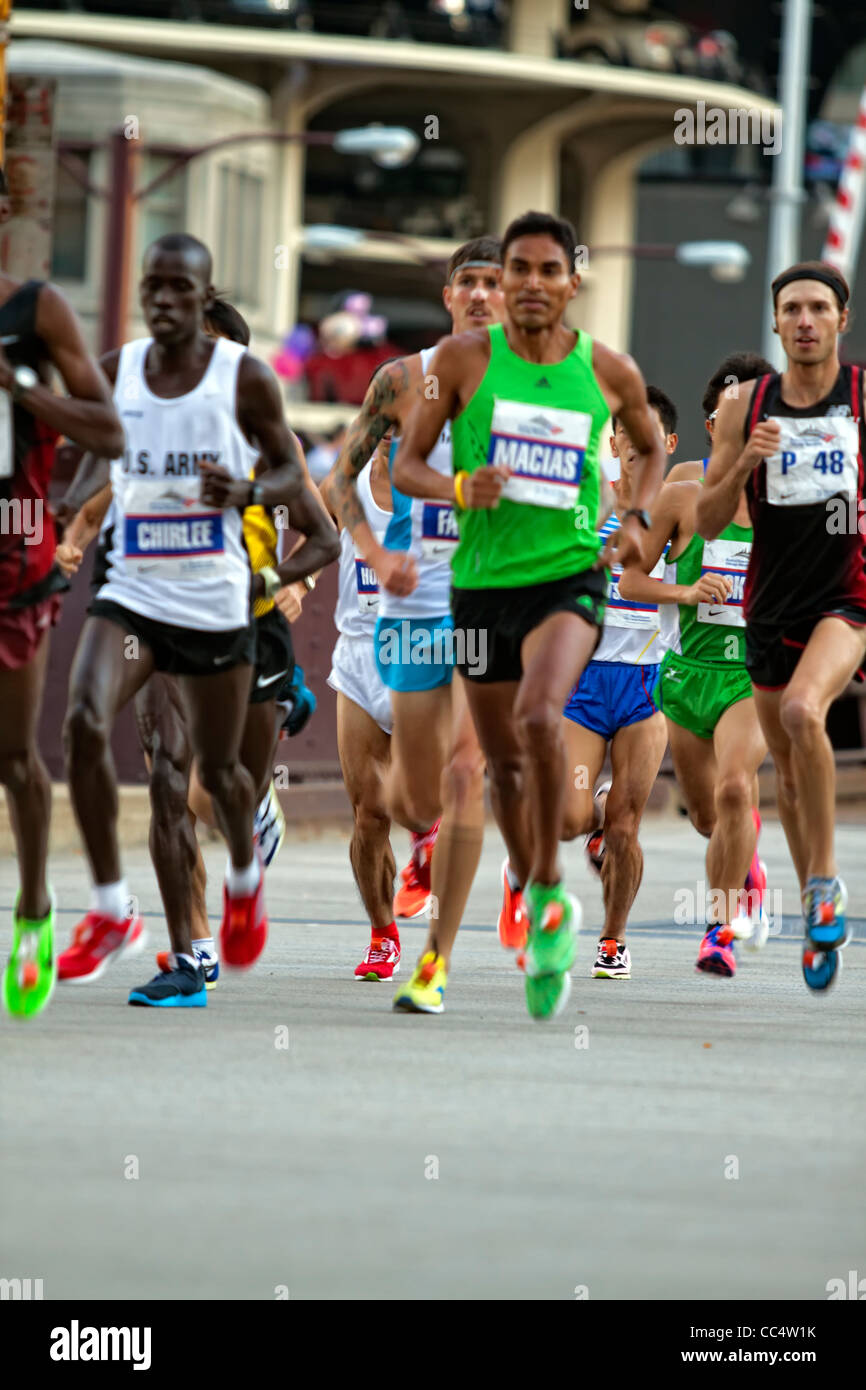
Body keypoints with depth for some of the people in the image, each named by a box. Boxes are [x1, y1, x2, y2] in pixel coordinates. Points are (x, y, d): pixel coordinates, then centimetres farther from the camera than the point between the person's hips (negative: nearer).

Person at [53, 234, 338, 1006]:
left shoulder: (244, 378, -6)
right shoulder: (115, 373, 2)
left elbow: (288, 471, 2)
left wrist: (247, 493, -19)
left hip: (215, 602, -1)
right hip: (131, 593, 1)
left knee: (216, 767, 10)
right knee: (85, 723, -24)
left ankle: (245, 877, 45)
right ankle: (110, 910, -14)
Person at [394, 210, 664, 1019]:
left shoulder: (608, 372, 1)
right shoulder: (464, 359, -2)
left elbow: (650, 448, 21)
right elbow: (405, 466, 1)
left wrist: (637, 518, 3)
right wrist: (458, 489, -20)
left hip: (570, 573, -2)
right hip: (482, 580, 2)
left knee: (539, 717, -28)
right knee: (504, 761, 9)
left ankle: (550, 892, -12)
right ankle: (531, 906, 30)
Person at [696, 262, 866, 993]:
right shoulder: (746, 408, 3)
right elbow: (708, 522, 4)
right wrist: (744, 463, -13)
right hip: (772, 605, 4)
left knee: (803, 711, -31)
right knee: (789, 770, 12)